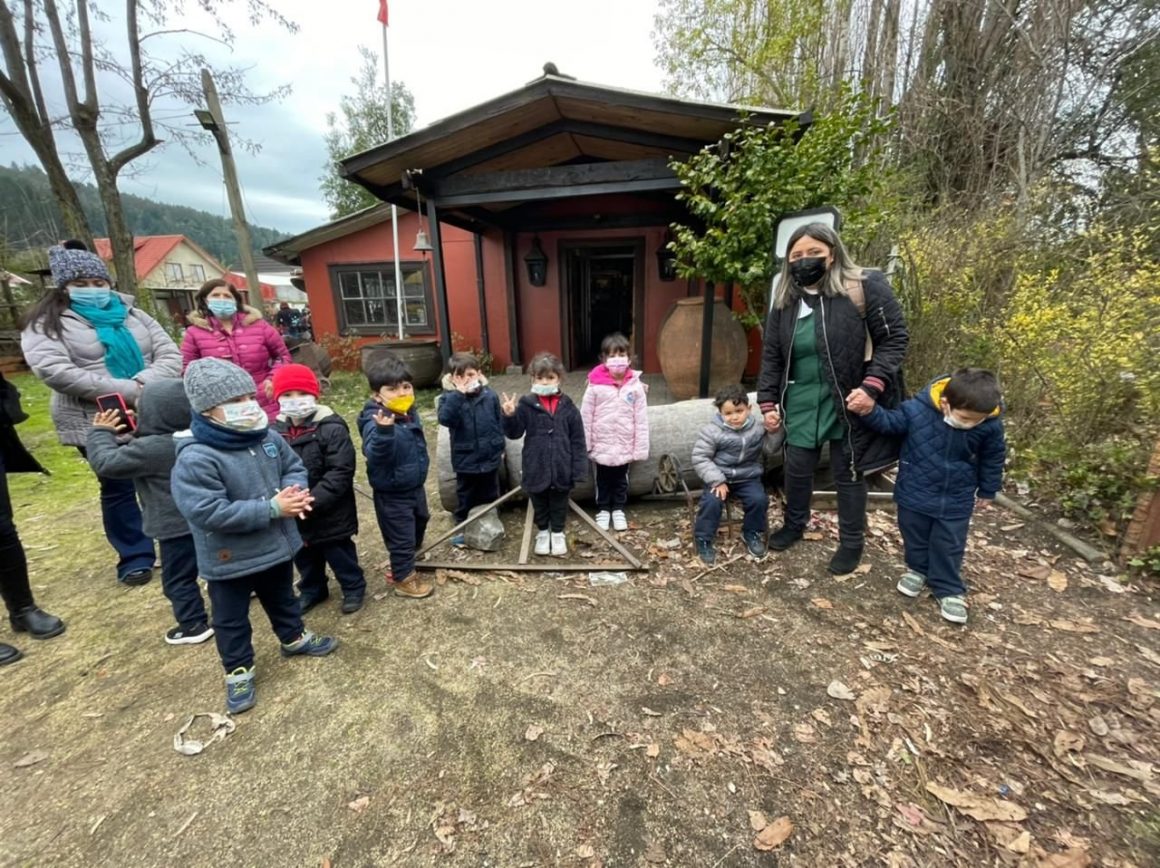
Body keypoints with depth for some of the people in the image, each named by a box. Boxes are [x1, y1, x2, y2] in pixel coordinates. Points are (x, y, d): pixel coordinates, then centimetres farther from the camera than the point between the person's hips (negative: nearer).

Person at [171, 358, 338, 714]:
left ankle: (295, 638, 50)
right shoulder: (196, 459, -26)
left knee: (282, 598, 27)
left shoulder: (267, 437, -7)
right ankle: (238, 672, 37)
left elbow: (294, 467, 5)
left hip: (276, 544, 6)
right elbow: (208, 513, -30)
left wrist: (295, 490, -19)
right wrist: (272, 507, -30)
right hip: (229, 559, -5)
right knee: (231, 620, 17)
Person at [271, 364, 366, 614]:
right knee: (304, 557, 24)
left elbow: (340, 473, -21)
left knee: (338, 554, 12)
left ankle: (353, 587, 35)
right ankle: (311, 590, 48)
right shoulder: (276, 431, -4)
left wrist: (311, 501, -25)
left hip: (329, 514, -5)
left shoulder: (332, 428, -19)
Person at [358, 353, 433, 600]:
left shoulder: (410, 412, -2)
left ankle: (402, 566, 52)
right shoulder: (376, 422, -28)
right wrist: (383, 431, -61)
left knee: (419, 525, 28)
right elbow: (374, 456, -45)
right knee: (401, 537, 7)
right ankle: (404, 579, 31)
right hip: (392, 494, -9)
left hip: (415, 486, 9)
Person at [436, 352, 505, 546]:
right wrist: (458, 394, -35)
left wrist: (500, 447, 9)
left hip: (490, 457, 2)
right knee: (465, 497, 14)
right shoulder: (449, 398, -10)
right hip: (465, 459, -2)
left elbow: (499, 423, 5)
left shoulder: (489, 396, -4)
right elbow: (445, 419, -29)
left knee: (490, 495, 18)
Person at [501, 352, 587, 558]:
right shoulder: (526, 405, -6)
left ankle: (557, 534, 37)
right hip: (536, 469, 0)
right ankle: (542, 532, 40)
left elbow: (578, 440, -3)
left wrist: (578, 469, -5)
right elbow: (514, 433, -7)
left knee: (559, 505, 17)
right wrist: (509, 416, -26)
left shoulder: (567, 406, -5)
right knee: (539, 505, 19)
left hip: (561, 469, 0)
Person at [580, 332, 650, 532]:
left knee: (621, 480, 18)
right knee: (603, 480, 16)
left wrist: (640, 448, -5)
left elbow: (641, 420, -5)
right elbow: (586, 417, -6)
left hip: (625, 446, 1)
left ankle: (618, 510, 37)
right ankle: (603, 510, 36)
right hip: (602, 445, -1)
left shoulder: (636, 386, -8)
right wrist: (585, 444, -4)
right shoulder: (595, 386, -12)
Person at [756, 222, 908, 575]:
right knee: (797, 468, 13)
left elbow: (894, 338, -9)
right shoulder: (785, 301, 6)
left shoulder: (865, 287, -9)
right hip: (802, 403, 4)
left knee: (848, 473, 10)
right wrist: (767, 402, 3)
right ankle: (794, 524, 40)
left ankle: (851, 542, 31)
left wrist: (872, 387, -21)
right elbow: (772, 356, 8)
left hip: (849, 402, -4)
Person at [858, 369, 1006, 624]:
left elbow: (994, 458, 1)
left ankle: (949, 590, 32)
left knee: (949, 546, 12)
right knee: (915, 536, 19)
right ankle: (917, 569, 45)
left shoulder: (991, 425, -17)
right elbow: (889, 422, -8)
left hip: (956, 499, 1)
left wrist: (987, 490, 12)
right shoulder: (917, 409, -25)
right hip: (915, 492, 0)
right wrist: (869, 410, -29)